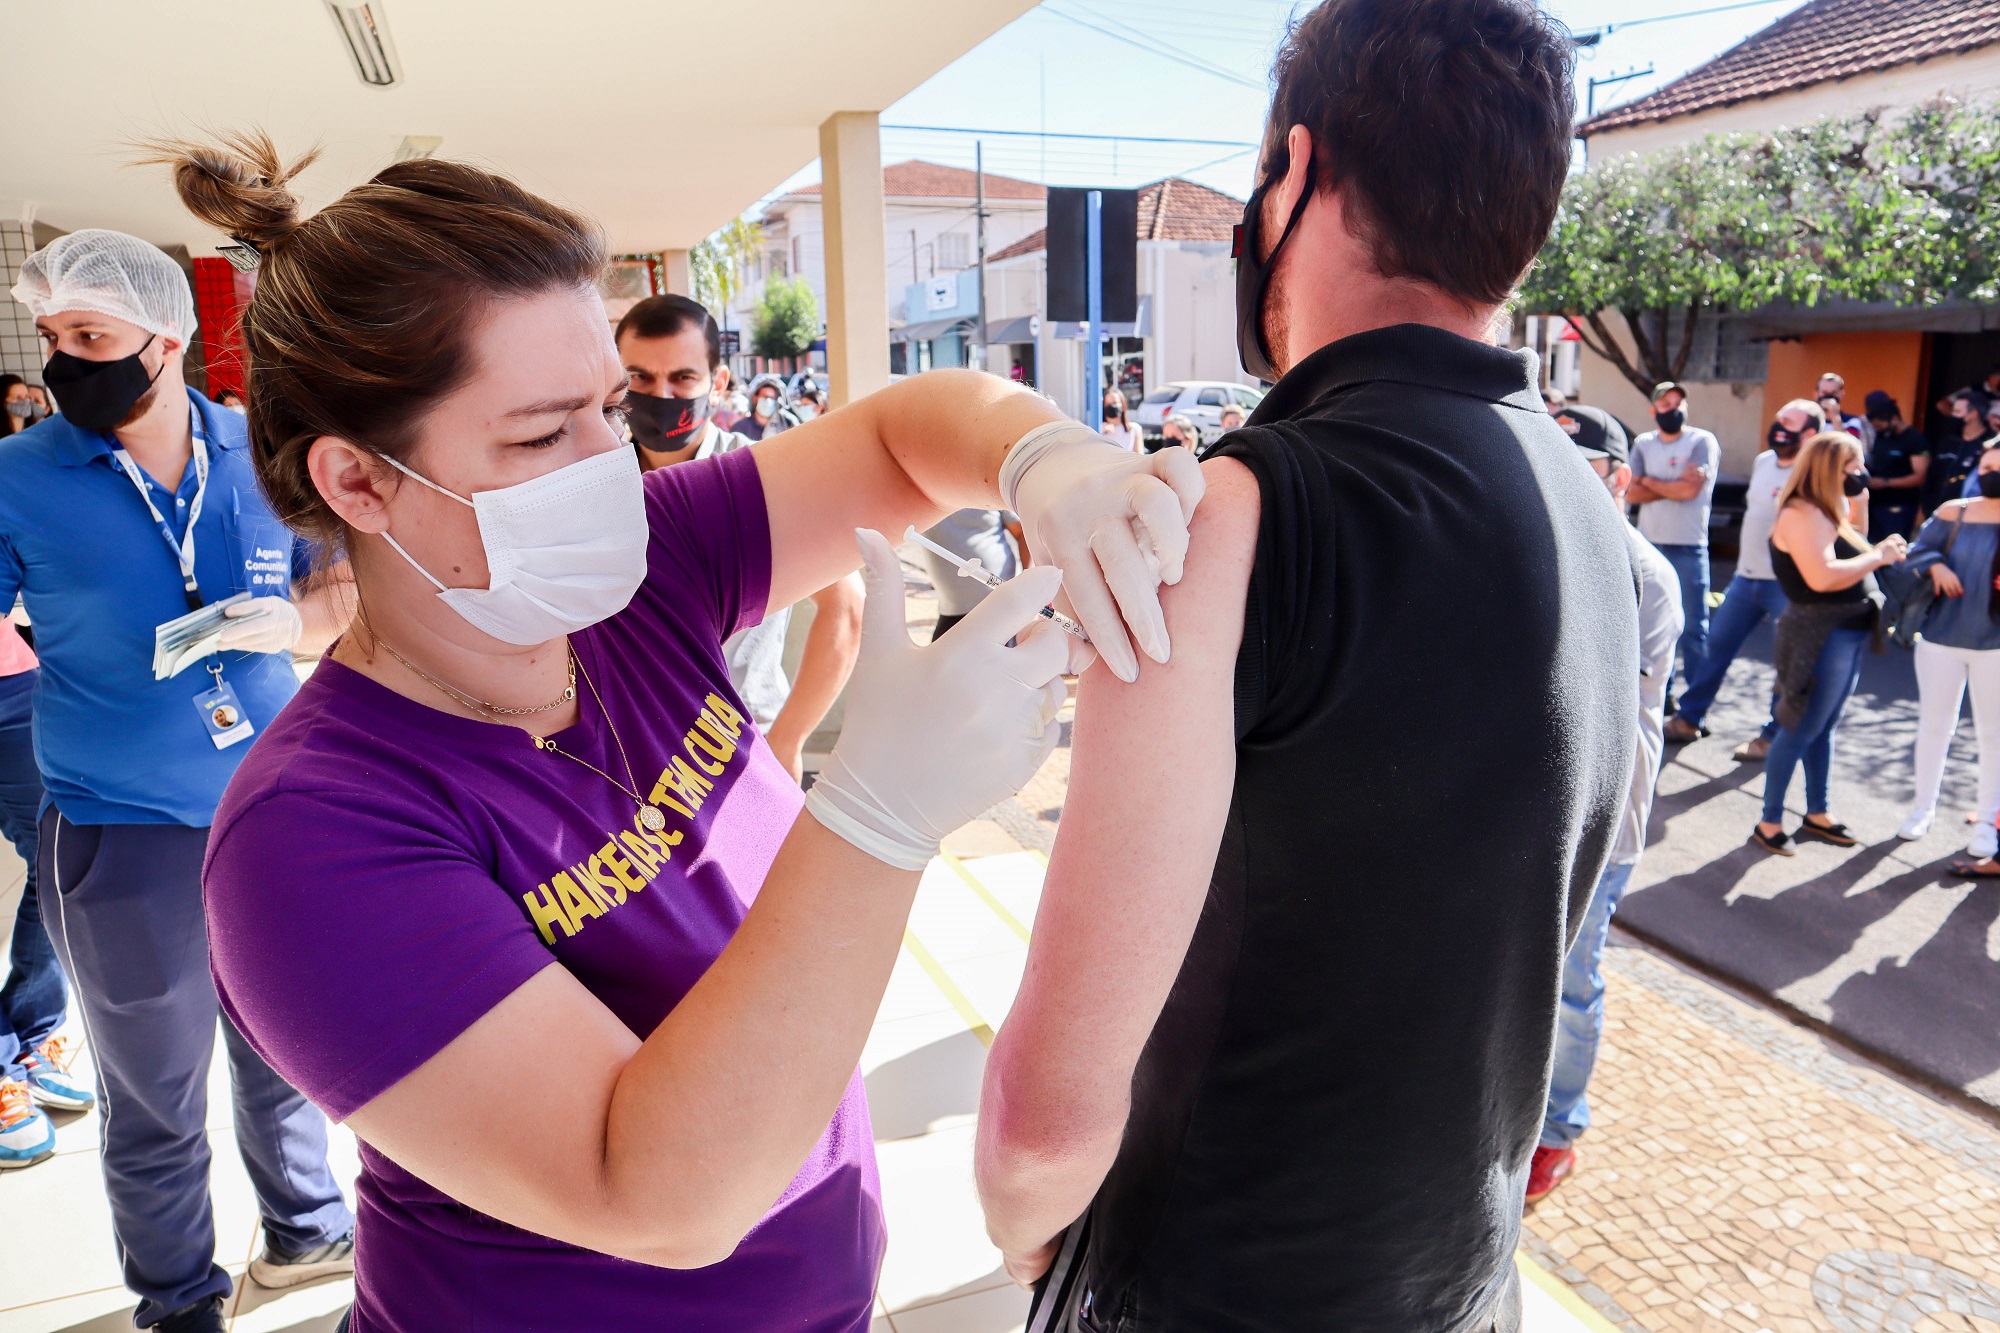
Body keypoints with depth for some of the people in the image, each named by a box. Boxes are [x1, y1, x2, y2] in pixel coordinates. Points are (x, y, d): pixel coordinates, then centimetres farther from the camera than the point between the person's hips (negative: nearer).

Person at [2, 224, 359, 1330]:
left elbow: (342, 588, 6)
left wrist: (287, 623, -14)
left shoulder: (262, 454, -2)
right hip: (122, 838, -2)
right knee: (154, 1104, 13)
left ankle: (307, 1227, 44)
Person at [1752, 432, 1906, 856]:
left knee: (1824, 728, 17)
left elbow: (1849, 559, 15)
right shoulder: (1801, 514, -17)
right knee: (1799, 731, -4)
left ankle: (1817, 814, 28)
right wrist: (1879, 556, -17)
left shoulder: (1824, 512, 15)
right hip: (1820, 636, -10)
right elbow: (1822, 577, -27)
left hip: (1845, 635, 10)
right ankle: (1769, 824, 5)